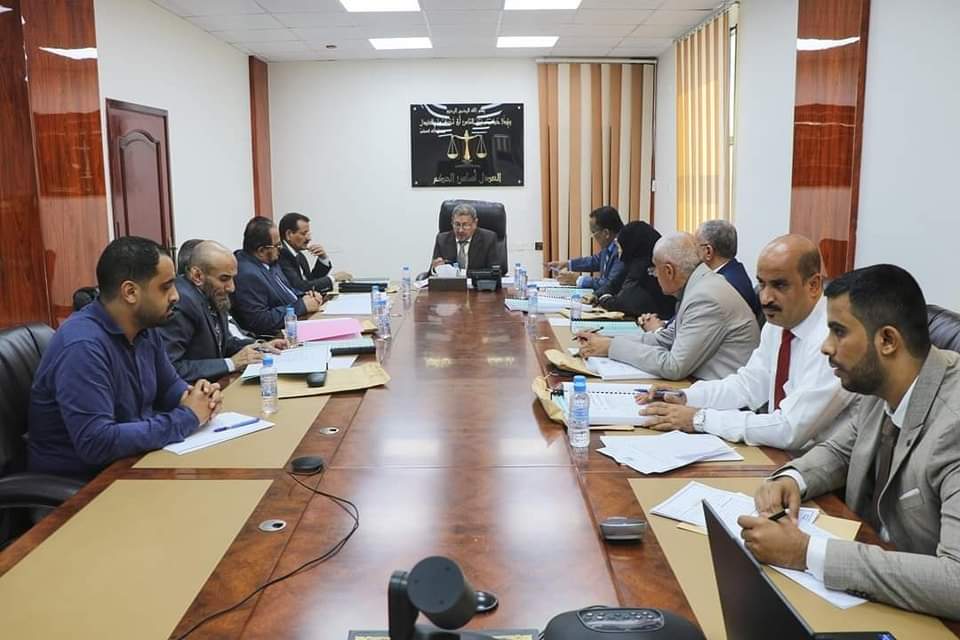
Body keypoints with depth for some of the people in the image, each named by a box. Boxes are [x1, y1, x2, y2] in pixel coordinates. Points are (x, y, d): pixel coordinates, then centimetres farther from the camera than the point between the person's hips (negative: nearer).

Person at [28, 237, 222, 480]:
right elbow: (96, 443, -32)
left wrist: (193, 398, -8)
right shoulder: (83, 345, -25)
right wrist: (186, 418, -23)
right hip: (79, 482, -7)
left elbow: (169, 386, 15)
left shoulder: (146, 328, -1)